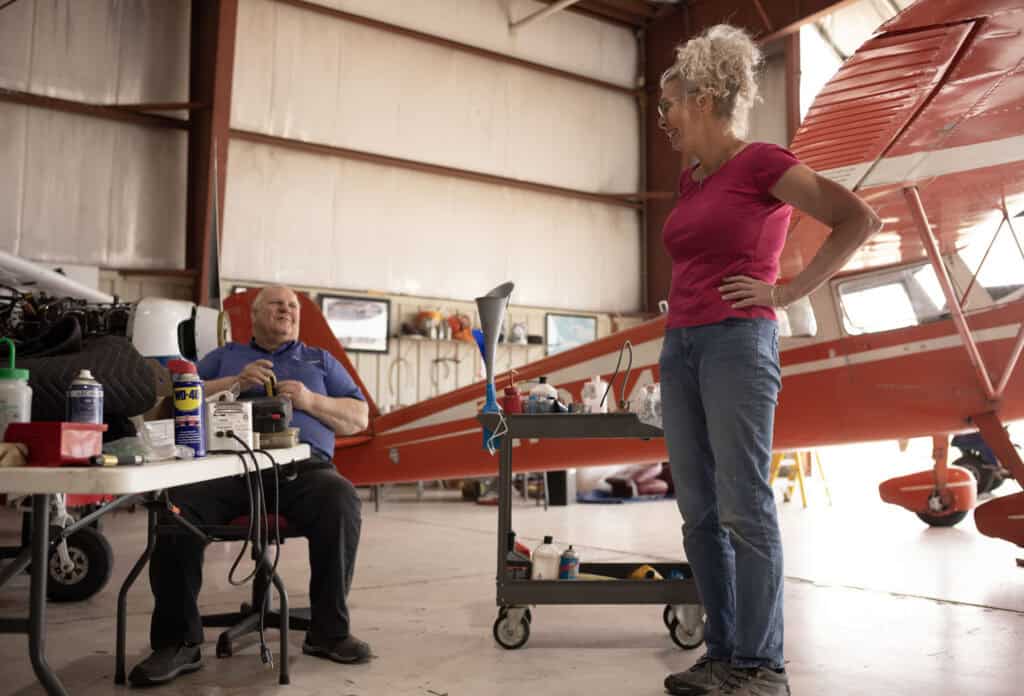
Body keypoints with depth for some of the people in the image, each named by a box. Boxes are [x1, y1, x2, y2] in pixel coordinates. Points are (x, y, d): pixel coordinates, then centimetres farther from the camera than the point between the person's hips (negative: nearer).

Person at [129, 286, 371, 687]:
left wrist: (311, 400, 1)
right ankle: (177, 643, -20)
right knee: (177, 504, -31)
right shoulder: (224, 356, 28)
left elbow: (358, 418, 18)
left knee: (341, 500, -34)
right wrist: (235, 383, 0)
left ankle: (329, 631, -22)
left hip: (301, 463, 0)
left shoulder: (321, 361, 28)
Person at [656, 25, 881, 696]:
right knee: (700, 514, 7)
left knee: (745, 508, -6)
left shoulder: (760, 161, -5)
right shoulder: (692, 177, 17)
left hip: (737, 343, -8)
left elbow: (860, 220, -8)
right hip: (680, 346, 8)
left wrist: (788, 293, -10)